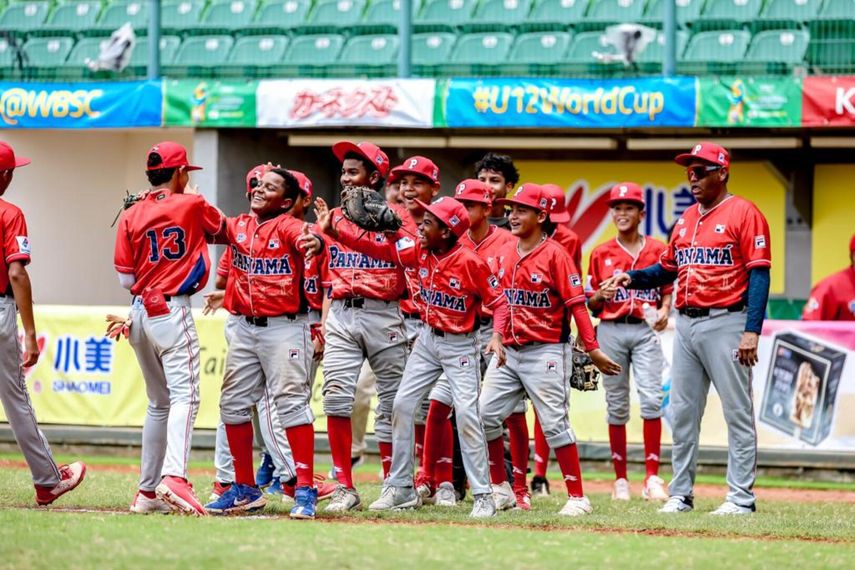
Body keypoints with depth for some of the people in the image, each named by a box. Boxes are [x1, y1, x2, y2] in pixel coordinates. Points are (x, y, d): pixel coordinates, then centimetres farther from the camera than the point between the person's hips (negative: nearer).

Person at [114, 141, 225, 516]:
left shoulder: (131, 216, 6)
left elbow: (125, 280, 4)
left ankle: (148, 492, 14)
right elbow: (222, 228, 21)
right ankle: (174, 477, -34)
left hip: (140, 312, 5)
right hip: (172, 310, -5)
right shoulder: (192, 206, -1)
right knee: (184, 395, -14)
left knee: (158, 403, 15)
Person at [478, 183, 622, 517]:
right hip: (508, 351, 7)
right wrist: (499, 337, 12)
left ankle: (577, 498, -2)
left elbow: (576, 303, -13)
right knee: (485, 415, 3)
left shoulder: (554, 253, -10)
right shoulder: (508, 254, 10)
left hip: (545, 351, -7)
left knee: (554, 423, -8)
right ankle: (501, 490, 15)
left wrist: (592, 349, -16)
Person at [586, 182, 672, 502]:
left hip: (646, 331, -1)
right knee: (616, 404, 4)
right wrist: (601, 295, -10)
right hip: (610, 330, 1)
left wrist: (664, 311, -10)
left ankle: (652, 477, -13)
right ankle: (620, 479, 10)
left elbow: (668, 290, 10)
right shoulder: (601, 254, 8)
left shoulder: (657, 250, 7)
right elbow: (590, 302, 11)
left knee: (651, 398, -14)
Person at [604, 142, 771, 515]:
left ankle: (741, 497, -2)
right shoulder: (686, 220, 16)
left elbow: (759, 274, -12)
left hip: (726, 323, -8)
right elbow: (668, 268, 22)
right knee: (682, 412, 9)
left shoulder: (744, 214, -6)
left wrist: (752, 331, -19)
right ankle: (680, 494, 14)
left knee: (737, 411, -4)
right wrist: (632, 278, 2)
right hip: (686, 323, 8)